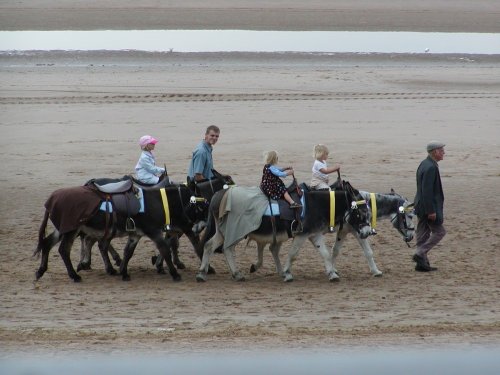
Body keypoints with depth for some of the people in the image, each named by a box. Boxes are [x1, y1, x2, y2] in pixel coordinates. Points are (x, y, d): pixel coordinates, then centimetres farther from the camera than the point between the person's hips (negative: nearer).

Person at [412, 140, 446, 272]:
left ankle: (422, 263, 16)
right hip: (429, 206, -10)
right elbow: (427, 191, -24)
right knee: (439, 231, -1)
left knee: (423, 234, 12)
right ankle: (420, 254, -6)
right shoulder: (431, 167, -21)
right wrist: (431, 211, -23)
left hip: (421, 207, 10)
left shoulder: (424, 164, 11)